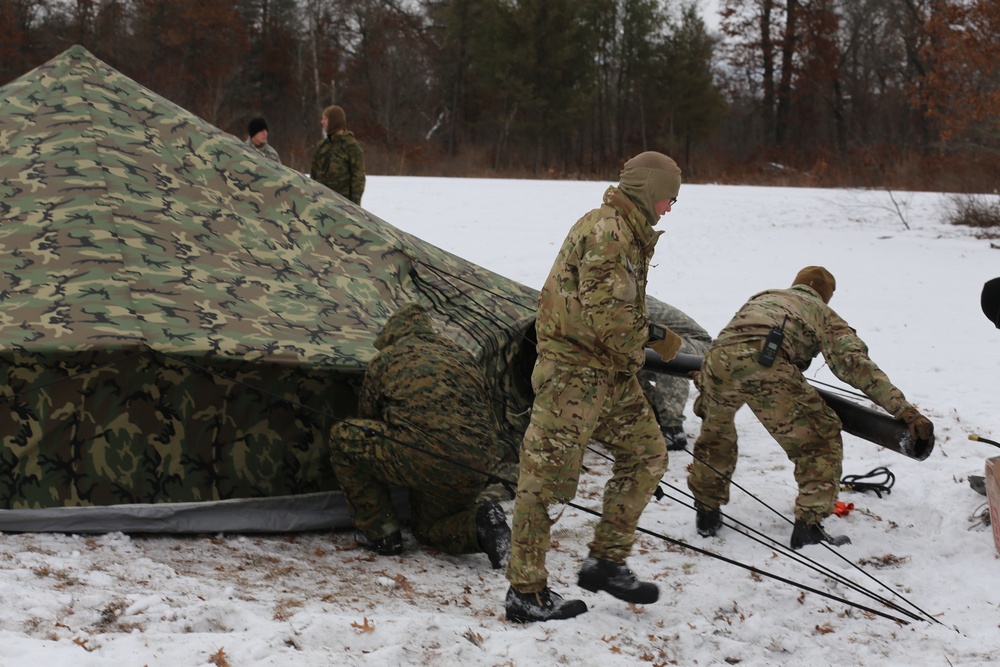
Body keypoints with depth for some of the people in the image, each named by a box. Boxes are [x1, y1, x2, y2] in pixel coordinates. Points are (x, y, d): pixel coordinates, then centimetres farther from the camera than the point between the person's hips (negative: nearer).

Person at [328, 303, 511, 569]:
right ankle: (480, 524, 0)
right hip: (478, 471, 7)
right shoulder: (462, 356, 26)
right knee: (428, 527, 32)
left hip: (429, 462, -7)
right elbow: (489, 420, 31)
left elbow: (367, 419, 24)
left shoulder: (386, 360, 12)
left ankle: (379, 533, 10)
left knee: (344, 438, 10)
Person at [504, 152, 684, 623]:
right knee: (548, 476, -4)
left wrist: (653, 336, 6)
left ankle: (606, 562, 22)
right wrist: (636, 352, -9)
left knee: (646, 454, 14)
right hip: (574, 370, -11)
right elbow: (605, 314, -24)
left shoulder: (627, 232, 15)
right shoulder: (609, 232, -18)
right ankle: (526, 593, 3)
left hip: (609, 373, 11)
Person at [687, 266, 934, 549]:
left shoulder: (762, 297, 41)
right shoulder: (822, 312, 27)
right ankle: (808, 526, 6)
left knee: (715, 429, 32)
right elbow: (856, 363, 12)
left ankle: (706, 515, 38)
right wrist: (904, 410, 7)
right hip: (766, 363, -4)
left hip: (719, 357, 4)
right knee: (821, 438, 12)